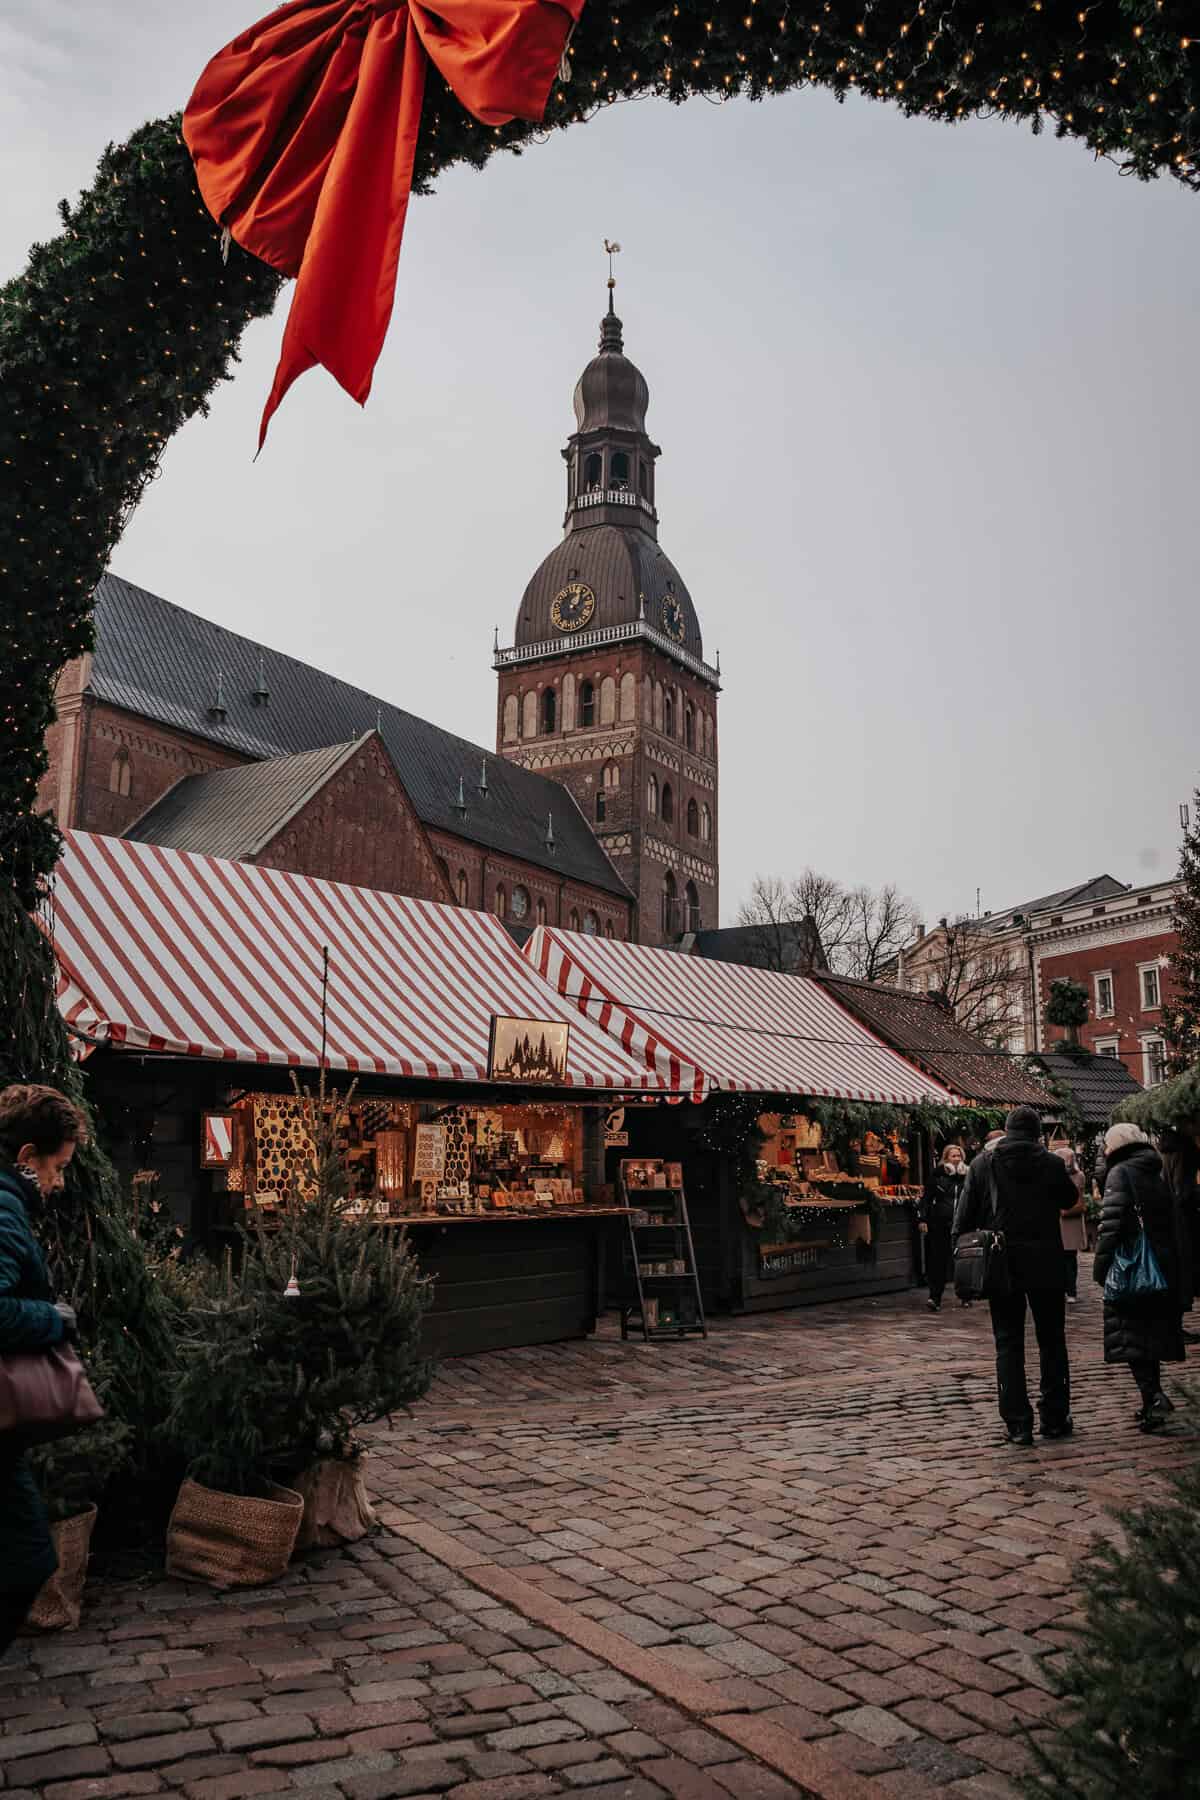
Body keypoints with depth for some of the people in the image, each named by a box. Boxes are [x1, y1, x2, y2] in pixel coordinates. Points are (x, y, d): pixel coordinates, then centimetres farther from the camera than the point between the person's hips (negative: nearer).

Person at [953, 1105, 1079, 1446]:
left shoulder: (983, 1164, -2)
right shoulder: (1052, 1164, -5)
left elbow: (963, 1217, -2)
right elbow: (1070, 1200, 13)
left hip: (1001, 1265, 0)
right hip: (1046, 1265, 0)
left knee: (1008, 1344, 6)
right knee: (1052, 1341, 13)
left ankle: (1017, 1424, 4)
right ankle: (1055, 1418, 19)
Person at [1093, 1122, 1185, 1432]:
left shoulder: (1120, 1173, -8)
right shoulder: (1158, 1177, 15)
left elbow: (1112, 1221, -17)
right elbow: (1171, 1227, 18)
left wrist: (1101, 1265, -12)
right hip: (1165, 1268, 8)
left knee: (1131, 1334, -5)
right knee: (1152, 1332, 15)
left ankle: (1153, 1396, -19)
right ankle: (1152, 1401, 20)